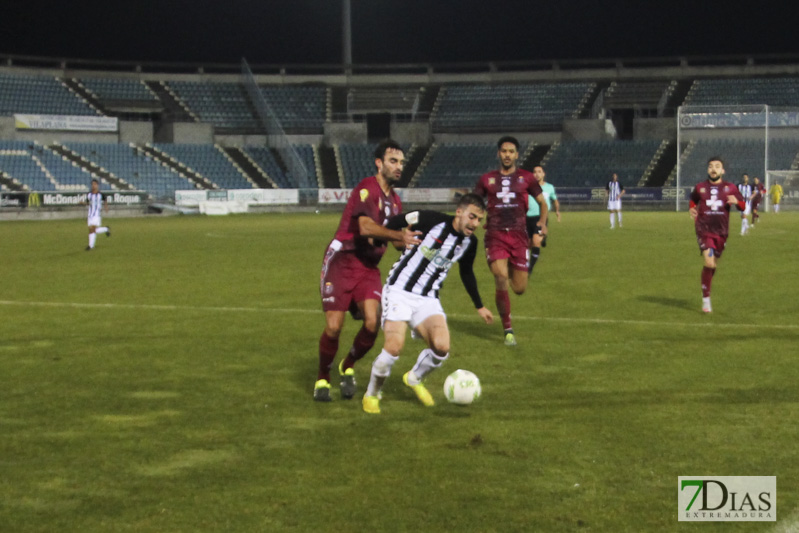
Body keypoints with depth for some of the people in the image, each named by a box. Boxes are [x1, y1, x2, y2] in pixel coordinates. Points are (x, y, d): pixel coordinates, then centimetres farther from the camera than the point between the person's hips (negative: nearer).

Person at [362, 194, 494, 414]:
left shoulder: (469, 242, 4)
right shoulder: (432, 220, -15)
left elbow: (467, 273, 22)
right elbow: (394, 222, -4)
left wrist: (479, 306, 29)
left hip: (428, 299, 5)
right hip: (399, 291, -5)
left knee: (442, 347, -18)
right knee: (394, 346, -22)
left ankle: (415, 379, 16)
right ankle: (371, 395, 6)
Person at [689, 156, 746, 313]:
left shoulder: (730, 188, 4)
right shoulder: (700, 187, 4)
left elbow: (743, 206, 7)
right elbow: (693, 199, 23)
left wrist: (736, 202, -16)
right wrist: (692, 209, 0)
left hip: (721, 232, 2)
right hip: (704, 230, -2)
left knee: (714, 266, 11)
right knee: (709, 263, -17)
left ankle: (706, 291, 36)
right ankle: (706, 299, -8)